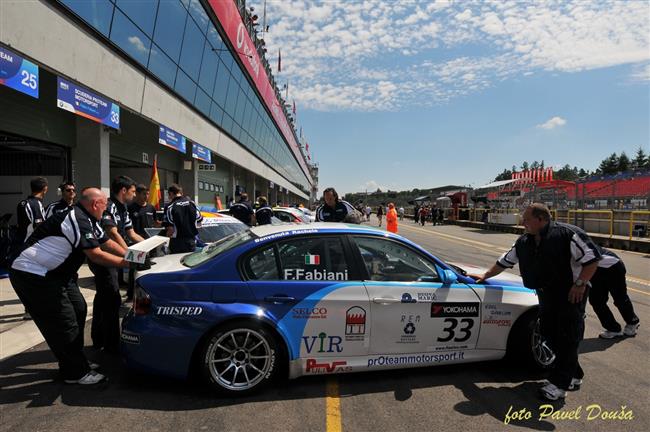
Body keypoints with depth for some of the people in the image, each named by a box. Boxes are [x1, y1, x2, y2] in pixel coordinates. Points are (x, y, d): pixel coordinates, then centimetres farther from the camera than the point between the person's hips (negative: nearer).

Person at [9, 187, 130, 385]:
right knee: (64, 323, -7)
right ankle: (76, 373, 5)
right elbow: (96, 255, -23)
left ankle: (75, 362, 25)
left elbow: (107, 243, 13)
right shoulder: (77, 221, -23)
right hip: (32, 275, -11)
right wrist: (128, 263, -17)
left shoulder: (87, 221, 8)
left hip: (54, 273, 11)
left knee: (78, 310, 13)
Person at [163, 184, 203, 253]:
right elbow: (199, 222, 7)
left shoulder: (170, 207, -10)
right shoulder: (191, 203, 4)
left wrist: (167, 234, 4)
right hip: (192, 240, 4)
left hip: (177, 242, -4)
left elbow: (170, 228, -15)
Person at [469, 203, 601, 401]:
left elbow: (592, 258, -15)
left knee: (567, 337, -3)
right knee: (549, 334, 9)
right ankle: (574, 375, 26)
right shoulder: (524, 242, 5)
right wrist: (485, 276, 18)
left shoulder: (567, 234, -16)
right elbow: (504, 261, 15)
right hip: (546, 294, 7)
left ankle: (559, 384, 4)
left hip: (571, 294, -7)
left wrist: (580, 284, -19)